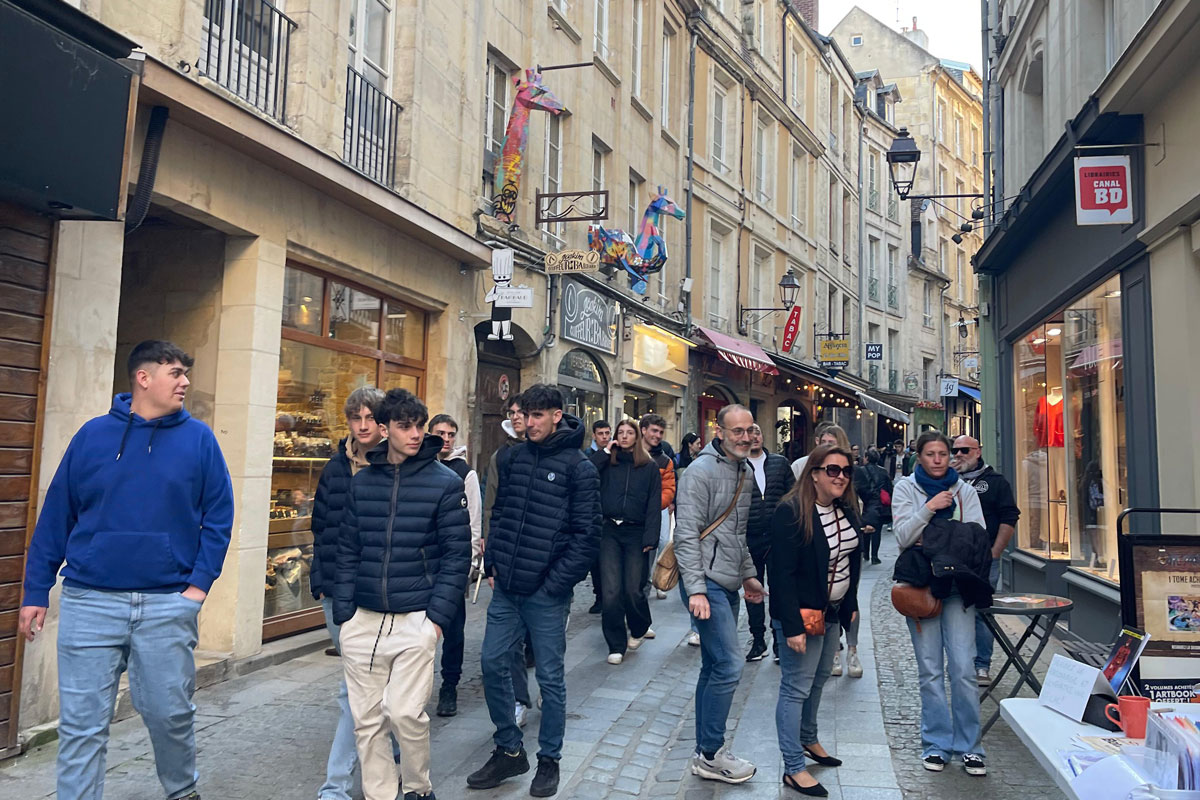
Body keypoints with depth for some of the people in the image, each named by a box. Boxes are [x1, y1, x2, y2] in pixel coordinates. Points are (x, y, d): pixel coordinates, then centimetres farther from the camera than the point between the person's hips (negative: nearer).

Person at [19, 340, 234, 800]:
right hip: (90, 602, 0)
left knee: (170, 713, 11)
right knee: (81, 724, 5)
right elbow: (55, 517, 6)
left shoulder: (198, 439, 2)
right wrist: (36, 591, 5)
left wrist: (200, 582, -6)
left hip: (169, 603, 0)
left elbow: (218, 516, 2)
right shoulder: (93, 435, 3)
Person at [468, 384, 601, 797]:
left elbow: (587, 534, -10)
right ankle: (509, 750, 28)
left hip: (547, 593, -5)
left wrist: (556, 583, -14)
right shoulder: (512, 458, 7)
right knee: (492, 663, 10)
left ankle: (549, 760, 25)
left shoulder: (578, 468, -9)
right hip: (506, 588, 5)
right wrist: (492, 562, 5)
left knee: (550, 678, 7)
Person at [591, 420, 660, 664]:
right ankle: (616, 646, 8)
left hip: (635, 533, -1)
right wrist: (605, 452, -3)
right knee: (611, 591, -6)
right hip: (609, 531, 1)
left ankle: (639, 629, 29)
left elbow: (654, 505, 2)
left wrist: (650, 538, -7)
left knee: (633, 590, -3)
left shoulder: (650, 467, 7)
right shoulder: (607, 463, 10)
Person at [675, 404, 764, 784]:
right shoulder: (703, 470, -14)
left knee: (714, 667, 14)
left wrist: (749, 574, 19)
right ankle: (709, 755, 4)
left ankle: (707, 750, 24)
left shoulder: (745, 472, 13)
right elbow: (687, 533, -18)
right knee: (729, 666, -10)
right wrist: (696, 589, -22)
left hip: (729, 584, 9)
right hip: (707, 582, -9)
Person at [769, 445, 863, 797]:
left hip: (832, 612, 8)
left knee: (819, 678, 21)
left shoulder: (846, 510, 3)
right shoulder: (791, 512, -21)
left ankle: (808, 740, 40)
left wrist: (850, 604, 13)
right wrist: (792, 626, -23)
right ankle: (793, 768, 7)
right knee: (796, 687, -1)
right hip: (802, 613, -8)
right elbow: (782, 573, -22)